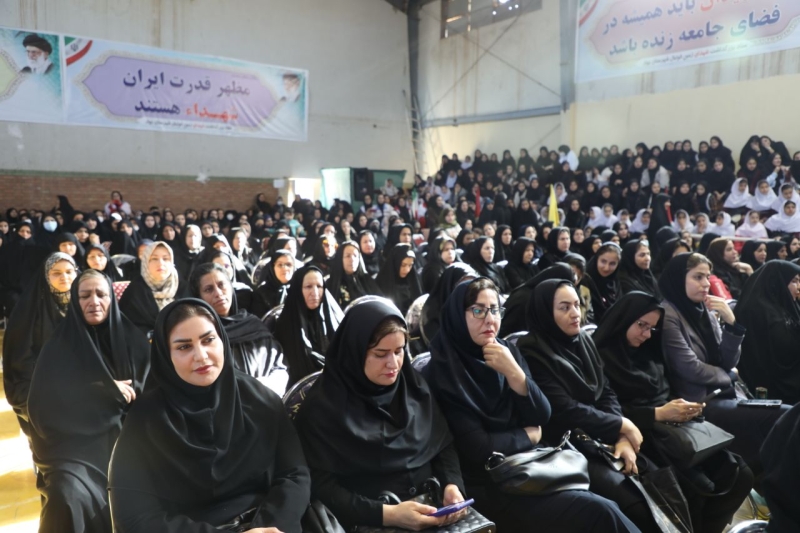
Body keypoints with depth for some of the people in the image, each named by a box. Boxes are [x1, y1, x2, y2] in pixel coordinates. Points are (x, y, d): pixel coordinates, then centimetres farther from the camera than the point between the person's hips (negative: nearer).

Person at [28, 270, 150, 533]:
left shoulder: (133, 339, 6)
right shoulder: (59, 347, 2)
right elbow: (43, 404, -5)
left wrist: (130, 392, -15)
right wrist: (106, 391, -11)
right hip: (74, 444, -1)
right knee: (67, 496, -32)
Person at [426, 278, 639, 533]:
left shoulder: (507, 350, 4)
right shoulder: (443, 371, -15)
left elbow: (541, 416, -1)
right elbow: (477, 449, -16)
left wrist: (514, 373, -16)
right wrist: (527, 435, -3)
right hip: (489, 485, -6)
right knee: (598, 512, -17)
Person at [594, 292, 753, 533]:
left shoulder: (650, 348, 14)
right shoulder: (602, 356, -9)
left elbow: (666, 392, 16)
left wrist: (684, 407, -5)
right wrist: (658, 414, -17)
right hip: (641, 436, -7)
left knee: (739, 476, -8)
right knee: (693, 489, -25)